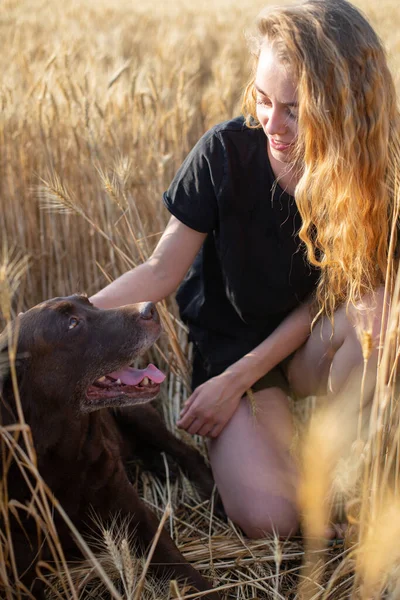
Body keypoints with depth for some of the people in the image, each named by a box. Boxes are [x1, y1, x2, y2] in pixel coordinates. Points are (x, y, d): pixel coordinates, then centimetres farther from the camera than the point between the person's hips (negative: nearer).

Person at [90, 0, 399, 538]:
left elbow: (324, 296, -10)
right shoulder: (226, 152, -19)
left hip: (308, 350, 2)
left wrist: (237, 380, -17)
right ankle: (280, 423, 11)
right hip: (228, 341, -1)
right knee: (267, 518, -22)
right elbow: (161, 272, -13)